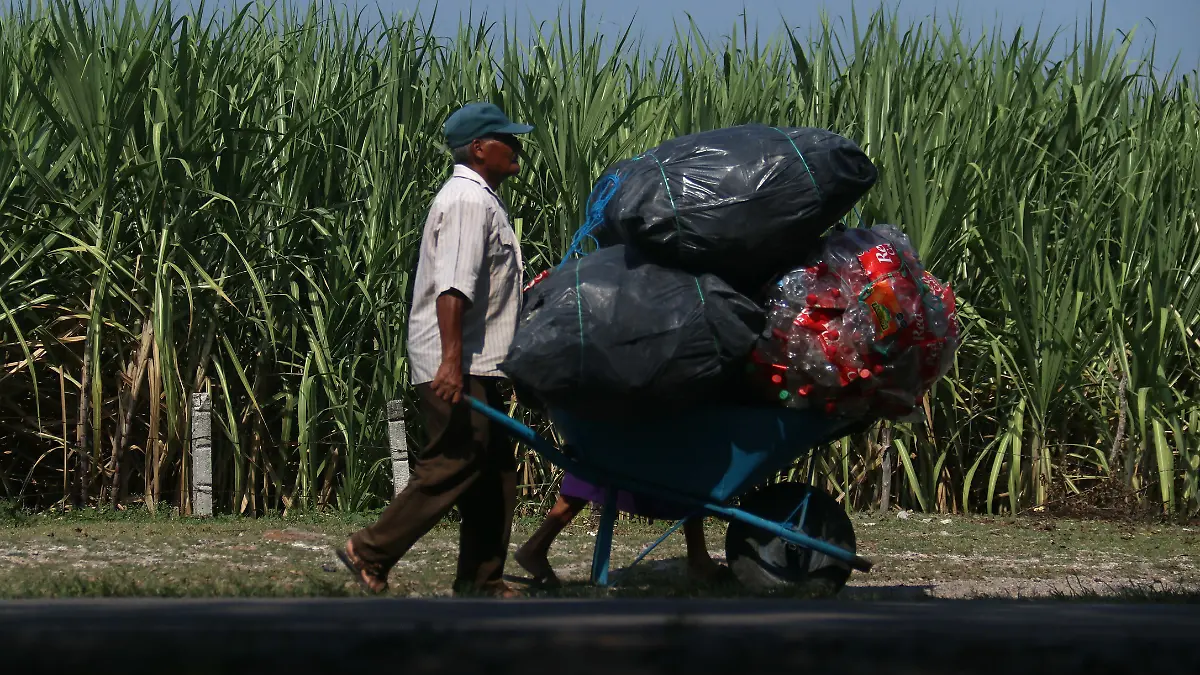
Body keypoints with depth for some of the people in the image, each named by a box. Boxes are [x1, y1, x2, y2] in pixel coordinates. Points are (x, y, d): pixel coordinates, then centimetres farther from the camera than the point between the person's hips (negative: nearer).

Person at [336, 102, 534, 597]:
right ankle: (370, 552, -6)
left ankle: (482, 580, 13)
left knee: (494, 471, 10)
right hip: (455, 365, -11)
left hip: (477, 366, 11)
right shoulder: (468, 201, -14)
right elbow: (452, 287, -24)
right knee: (455, 464, -12)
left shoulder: (482, 201, 20)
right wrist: (452, 361, -30)